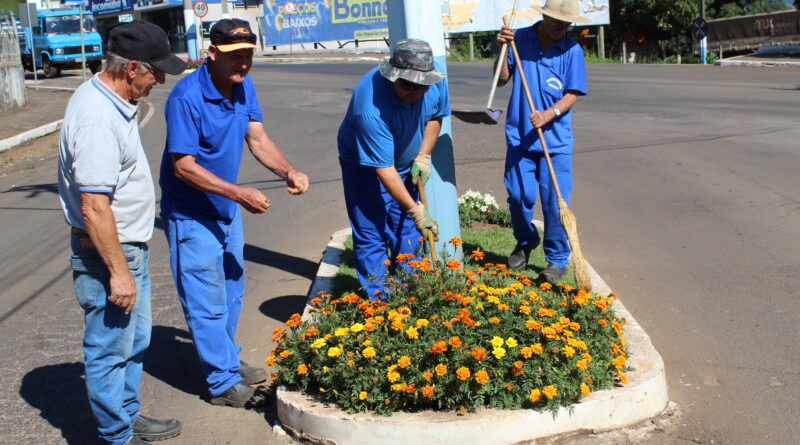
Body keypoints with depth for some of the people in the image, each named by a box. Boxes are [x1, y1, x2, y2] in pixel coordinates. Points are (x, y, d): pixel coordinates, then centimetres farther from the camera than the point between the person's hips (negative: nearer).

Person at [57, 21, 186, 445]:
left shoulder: (108, 99, 6)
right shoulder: (97, 118, -26)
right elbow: (93, 206, -28)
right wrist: (118, 271, -23)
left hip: (130, 247, 10)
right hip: (108, 254, -10)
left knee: (135, 339, 22)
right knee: (110, 352, 5)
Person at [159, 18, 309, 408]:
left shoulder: (243, 87, -3)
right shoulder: (187, 97, -26)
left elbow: (257, 138, 1)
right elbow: (183, 166, -26)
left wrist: (289, 172, -17)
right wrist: (240, 194, -30)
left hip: (226, 208, 9)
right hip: (191, 214, -8)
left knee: (231, 292, 21)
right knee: (208, 302, 0)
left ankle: (228, 360, 39)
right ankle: (224, 384, 12)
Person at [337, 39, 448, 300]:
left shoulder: (435, 82, -19)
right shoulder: (370, 107, -39)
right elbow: (383, 169, -35)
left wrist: (423, 156, -7)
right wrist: (414, 209, -34)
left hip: (407, 164, 6)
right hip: (365, 165, -6)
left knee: (408, 231, 11)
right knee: (371, 235, -6)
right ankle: (378, 302, 4)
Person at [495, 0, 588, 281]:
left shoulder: (572, 50, -4)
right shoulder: (520, 39, 1)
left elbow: (572, 95, -5)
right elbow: (501, 80, 3)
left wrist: (547, 115, -21)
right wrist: (504, 49, -12)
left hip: (555, 140, -1)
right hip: (519, 136, 2)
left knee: (554, 202, -2)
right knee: (518, 196, 4)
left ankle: (557, 260, 14)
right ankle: (525, 243, 32)